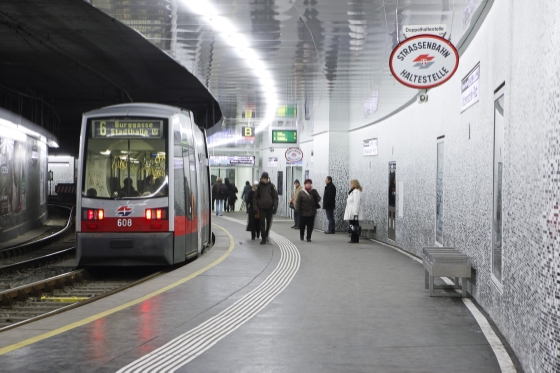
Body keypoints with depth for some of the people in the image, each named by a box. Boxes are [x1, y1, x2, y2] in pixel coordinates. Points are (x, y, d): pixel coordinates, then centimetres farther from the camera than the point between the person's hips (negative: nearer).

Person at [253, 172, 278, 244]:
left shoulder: (271, 186, -1)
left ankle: (266, 235, 31)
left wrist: (275, 207, -7)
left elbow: (275, 197, 1)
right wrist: (255, 208, -4)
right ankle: (263, 238, -2)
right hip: (261, 208, -1)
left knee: (269, 222, 11)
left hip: (269, 207, 1)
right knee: (262, 223, -4)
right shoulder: (259, 186, 0)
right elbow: (255, 197, 3)